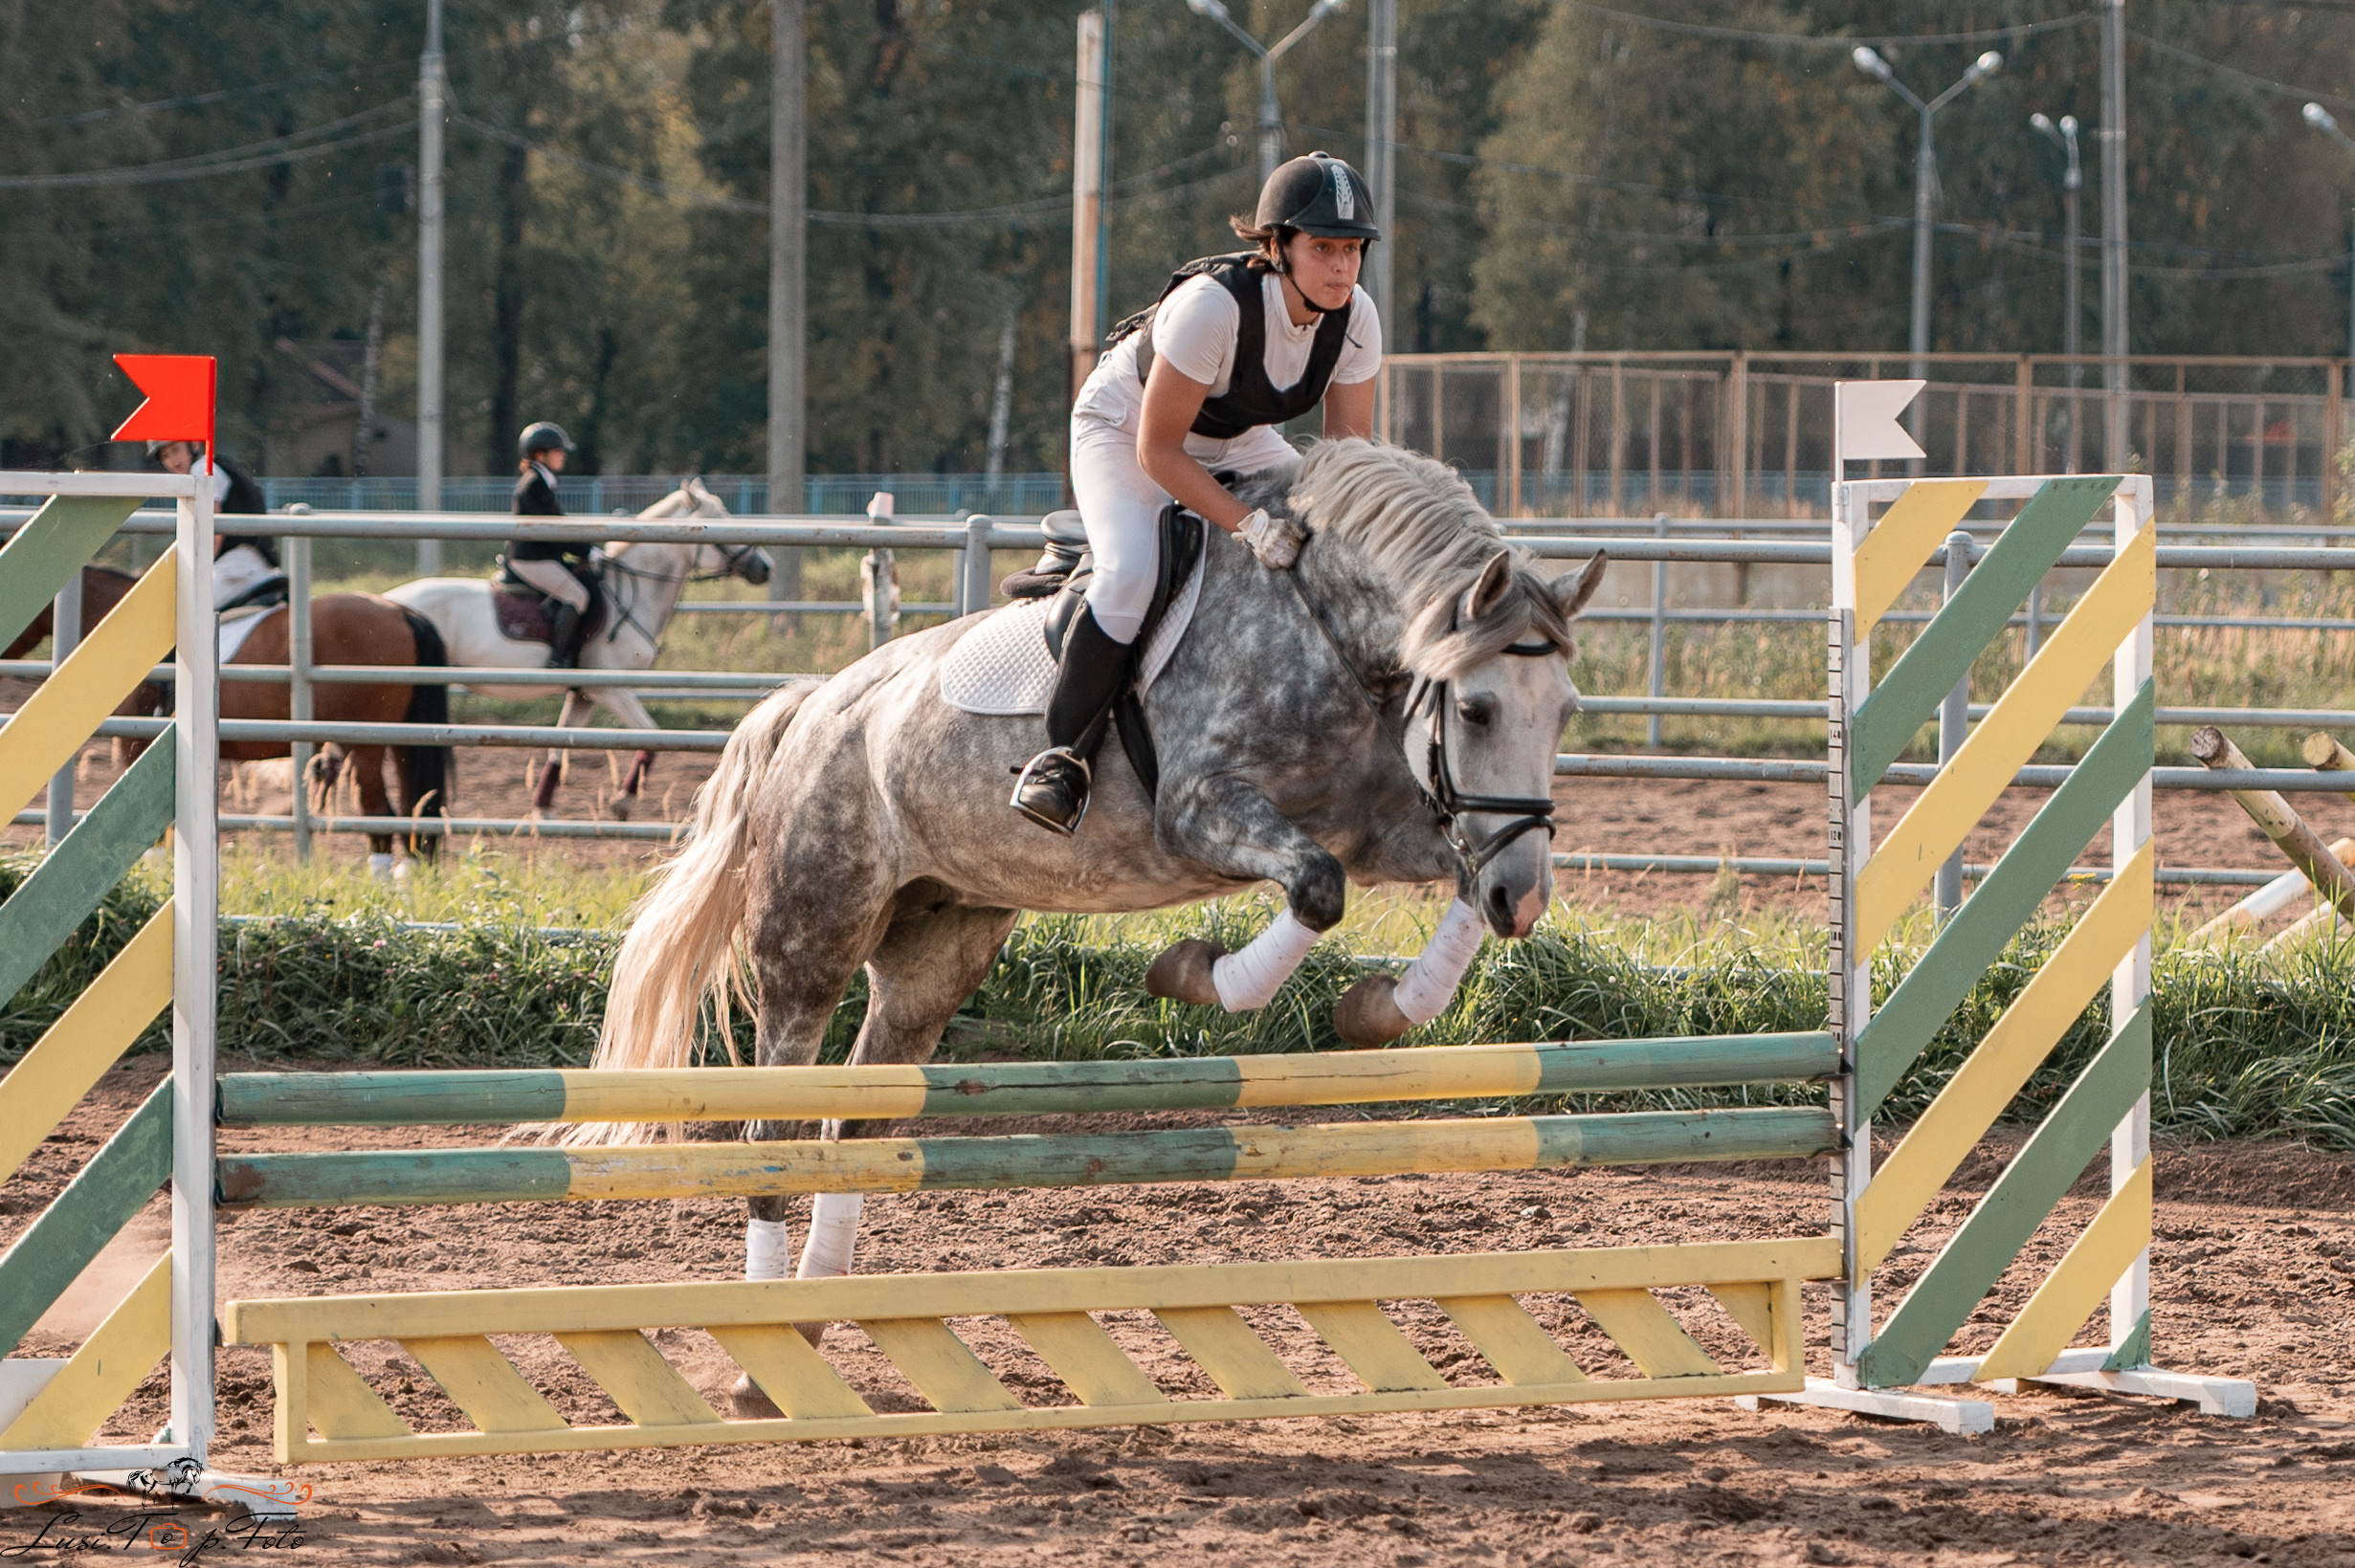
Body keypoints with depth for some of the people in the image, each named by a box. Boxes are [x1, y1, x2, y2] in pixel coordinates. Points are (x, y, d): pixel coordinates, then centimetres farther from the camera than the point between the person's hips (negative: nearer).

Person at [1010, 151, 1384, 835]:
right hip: (1124, 427, -6)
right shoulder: (1210, 304, -37)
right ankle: (1063, 757, -20)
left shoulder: (1354, 318, -20)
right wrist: (1247, 524, -39)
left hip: (1239, 443, 7)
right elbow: (1158, 450, -31)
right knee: (1130, 573, -31)